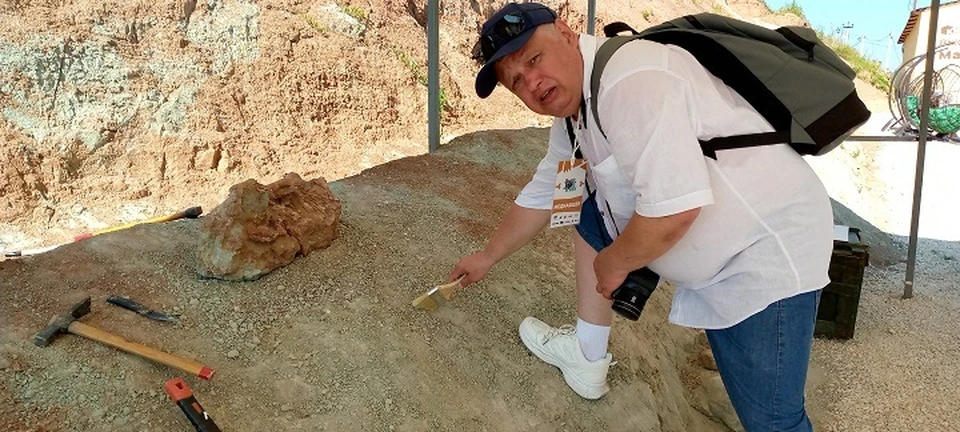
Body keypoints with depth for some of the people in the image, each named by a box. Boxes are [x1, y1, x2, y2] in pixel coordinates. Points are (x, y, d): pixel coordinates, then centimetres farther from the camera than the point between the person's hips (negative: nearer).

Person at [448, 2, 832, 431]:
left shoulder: (630, 79, -25)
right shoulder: (572, 113, 5)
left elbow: (675, 208, -32)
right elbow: (540, 196, 19)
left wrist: (612, 264, -13)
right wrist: (486, 258, 30)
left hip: (766, 254, -9)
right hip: (709, 247, 9)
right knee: (588, 210, 13)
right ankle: (586, 356, 22)